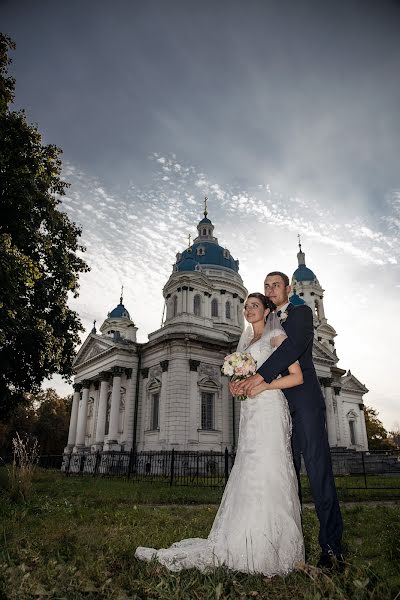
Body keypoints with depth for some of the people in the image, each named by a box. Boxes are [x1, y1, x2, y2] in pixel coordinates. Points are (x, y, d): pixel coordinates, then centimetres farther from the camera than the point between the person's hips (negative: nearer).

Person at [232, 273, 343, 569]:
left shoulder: (301, 312, 6)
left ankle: (332, 546, 0)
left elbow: (294, 345, -13)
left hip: (304, 399, -5)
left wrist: (259, 377, -21)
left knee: (318, 469, -7)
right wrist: (240, 381, -6)